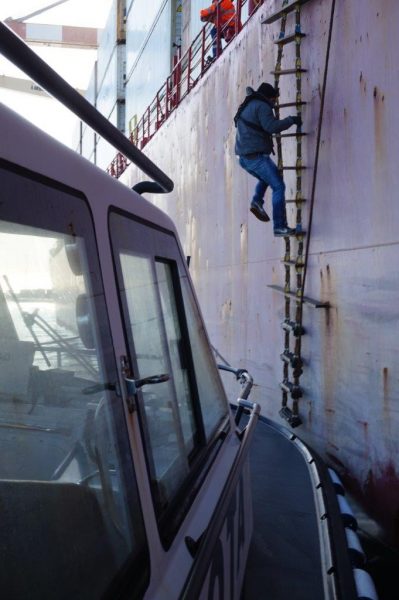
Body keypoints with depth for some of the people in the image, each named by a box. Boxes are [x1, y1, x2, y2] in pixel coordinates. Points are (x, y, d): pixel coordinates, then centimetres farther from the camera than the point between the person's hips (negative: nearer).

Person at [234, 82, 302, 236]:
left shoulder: (247, 106, 22)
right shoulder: (262, 106, -6)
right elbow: (272, 127, -19)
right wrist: (291, 120, -8)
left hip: (244, 158, 9)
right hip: (257, 156, -9)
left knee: (266, 179, 34)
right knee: (278, 186, -6)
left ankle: (257, 201, 8)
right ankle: (280, 226, -11)